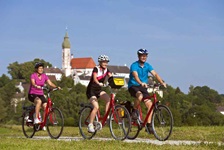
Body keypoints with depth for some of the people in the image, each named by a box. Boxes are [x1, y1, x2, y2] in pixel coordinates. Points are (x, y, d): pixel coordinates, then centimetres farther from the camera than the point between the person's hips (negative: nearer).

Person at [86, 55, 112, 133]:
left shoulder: (106, 70, 3)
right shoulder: (96, 68, -16)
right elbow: (94, 78, -32)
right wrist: (99, 83, -53)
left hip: (99, 90, 6)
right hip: (91, 90, -6)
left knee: (109, 99, -21)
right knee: (96, 107, -21)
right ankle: (90, 125, -13)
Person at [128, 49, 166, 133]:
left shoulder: (147, 66, 3)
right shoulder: (134, 65, -14)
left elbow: (155, 74, -9)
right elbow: (135, 76, -31)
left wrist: (162, 82, -26)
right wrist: (141, 83, -50)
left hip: (143, 87, 5)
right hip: (133, 86, -5)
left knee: (150, 104, -11)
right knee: (140, 96, -38)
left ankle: (149, 124, -5)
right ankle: (134, 111, -11)